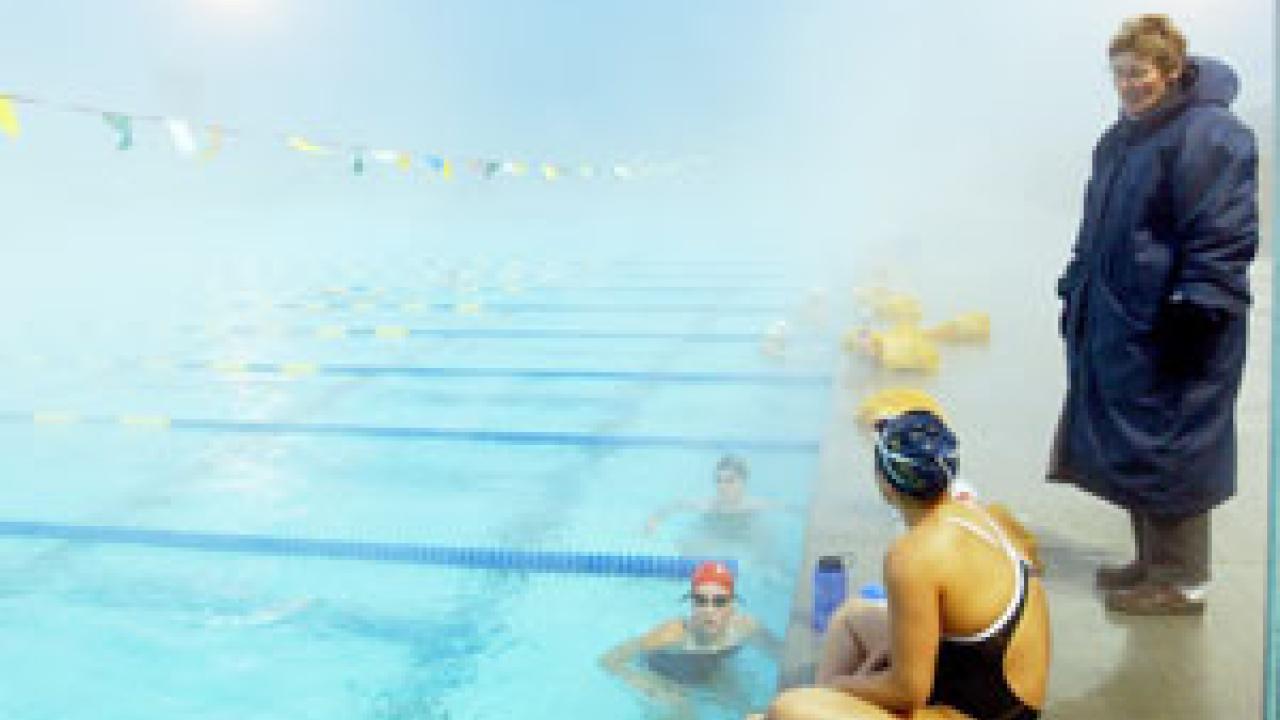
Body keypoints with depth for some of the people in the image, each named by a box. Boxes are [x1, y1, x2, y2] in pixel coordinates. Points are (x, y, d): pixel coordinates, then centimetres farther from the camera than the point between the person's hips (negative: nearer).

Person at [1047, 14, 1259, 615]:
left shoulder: (1208, 133, -14)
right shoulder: (1121, 139, 14)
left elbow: (1225, 236, -19)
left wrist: (1194, 309, -22)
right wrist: (1077, 294, 20)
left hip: (1168, 333, -9)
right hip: (1117, 327, 9)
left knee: (1168, 451, -1)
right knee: (1129, 448, 16)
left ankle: (1183, 579, 13)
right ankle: (1151, 560, 31)